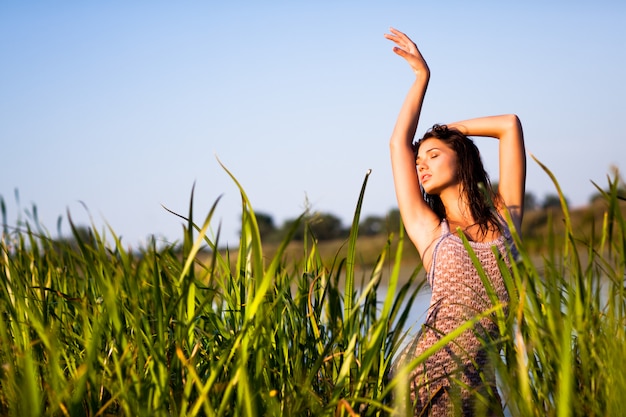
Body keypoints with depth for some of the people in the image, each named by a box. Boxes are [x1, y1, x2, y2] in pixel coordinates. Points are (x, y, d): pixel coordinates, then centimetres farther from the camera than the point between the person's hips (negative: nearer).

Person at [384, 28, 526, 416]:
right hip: (428, 368, 0)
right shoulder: (428, 230, 13)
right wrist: (422, 76, 25)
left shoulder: (504, 216, 14)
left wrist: (449, 129, 28)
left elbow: (510, 125, 17)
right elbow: (399, 142, 16)